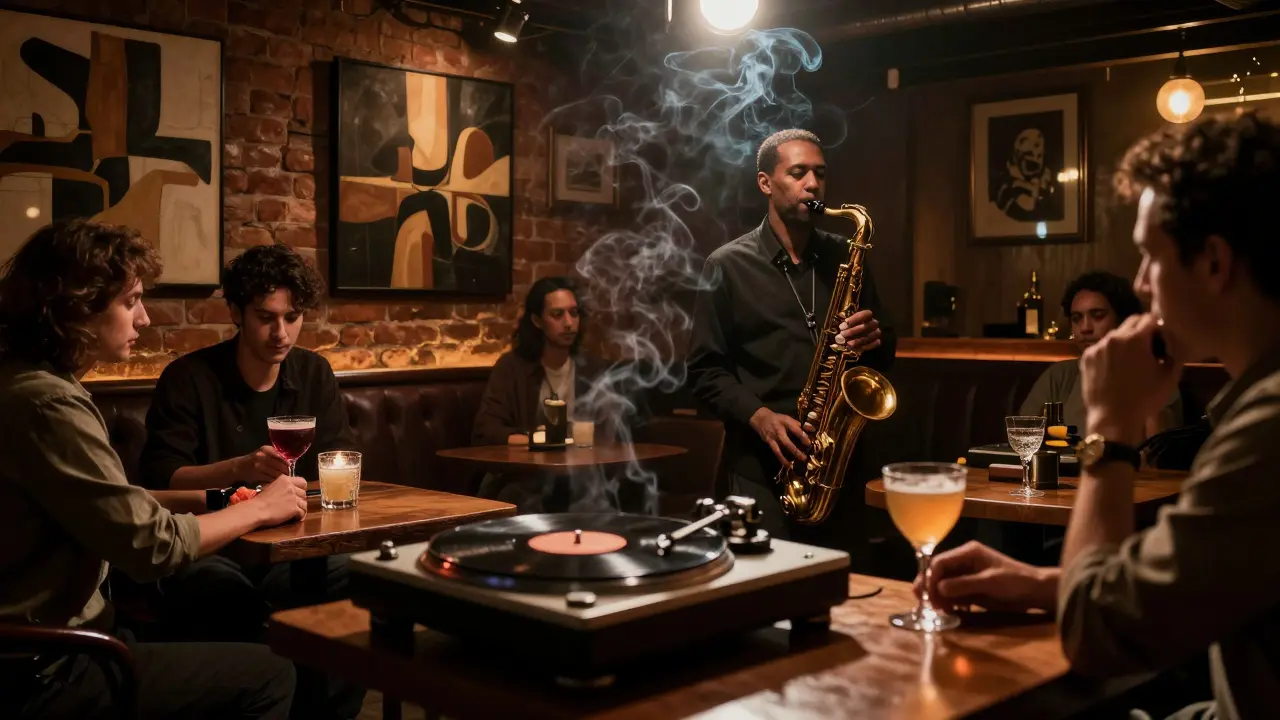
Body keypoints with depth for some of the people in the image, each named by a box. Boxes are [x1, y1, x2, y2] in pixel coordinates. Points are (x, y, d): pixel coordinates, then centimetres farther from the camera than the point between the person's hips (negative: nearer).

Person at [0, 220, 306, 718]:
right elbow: (153, 545, -22)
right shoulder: (46, 403, -23)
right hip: (42, 674, -10)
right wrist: (259, 508, -8)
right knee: (267, 675, -2)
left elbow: (114, 507, 9)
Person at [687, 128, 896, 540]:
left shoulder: (845, 257, 11)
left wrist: (874, 340, -7)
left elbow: (884, 354, 17)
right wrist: (760, 417, -17)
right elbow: (705, 370, -1)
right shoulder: (728, 266, 0)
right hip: (764, 466, -3)